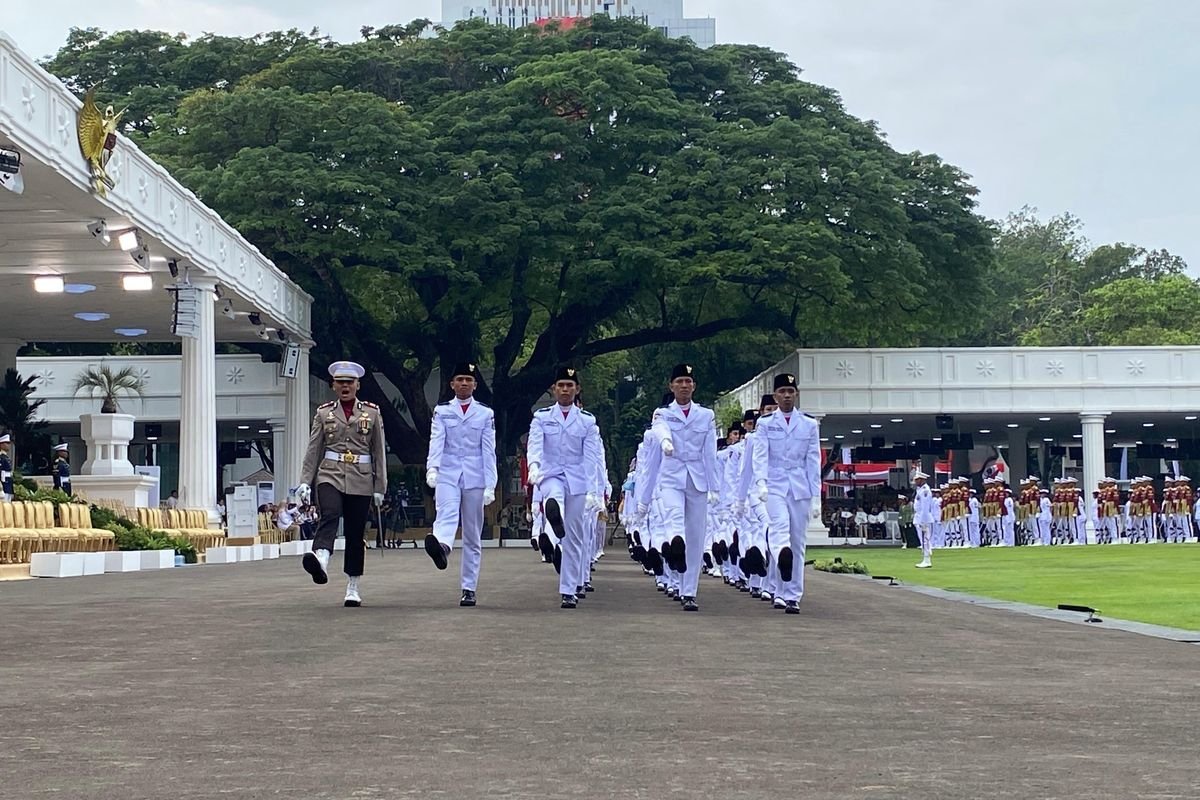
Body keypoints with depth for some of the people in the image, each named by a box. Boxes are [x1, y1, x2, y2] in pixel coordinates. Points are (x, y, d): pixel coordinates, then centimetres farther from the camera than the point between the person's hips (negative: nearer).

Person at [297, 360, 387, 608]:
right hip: (330, 476, -1)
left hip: (360, 481, 1)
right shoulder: (323, 413, 9)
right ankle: (321, 562, -52)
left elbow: (379, 452, 8)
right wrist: (305, 481, 0)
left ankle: (353, 588, 13)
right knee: (329, 516, -27)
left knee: (355, 533, 3)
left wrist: (380, 487, 5)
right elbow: (313, 450, 8)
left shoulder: (372, 412, 8)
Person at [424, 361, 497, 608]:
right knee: (446, 513, -31)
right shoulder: (441, 411, 8)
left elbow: (488, 451, 5)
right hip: (448, 475, -1)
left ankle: (469, 589, 8)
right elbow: (436, 441, -6)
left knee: (472, 536, 4)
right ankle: (441, 546, -62)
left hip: (475, 478, 1)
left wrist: (490, 486, -1)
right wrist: (432, 467, -24)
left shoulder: (486, 414, 9)